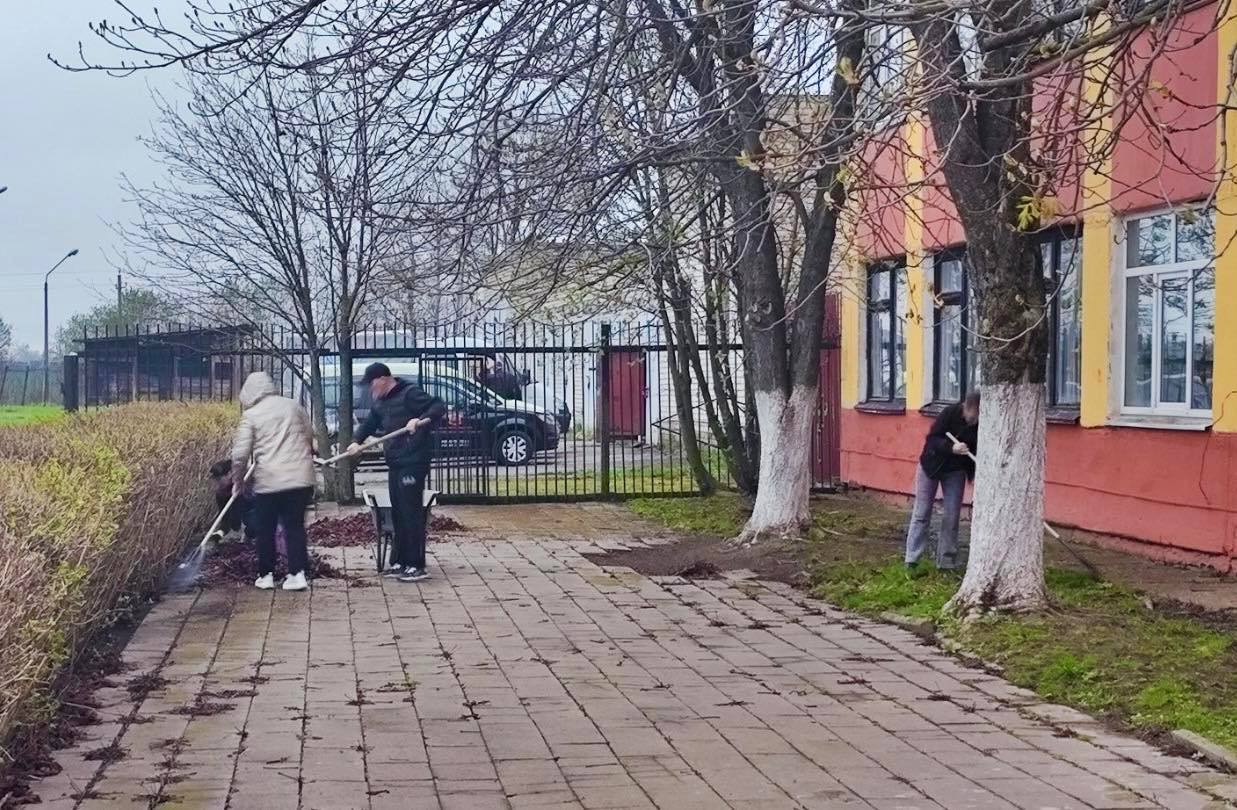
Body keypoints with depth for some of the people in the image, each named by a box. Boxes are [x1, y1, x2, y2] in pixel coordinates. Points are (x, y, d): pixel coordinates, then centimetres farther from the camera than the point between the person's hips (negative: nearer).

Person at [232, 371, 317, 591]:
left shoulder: (251, 415, -2)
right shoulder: (294, 407, 8)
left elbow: (240, 454, -3)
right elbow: (309, 439, 15)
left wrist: (238, 482, 11)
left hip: (269, 482, -3)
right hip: (302, 479, 3)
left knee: (266, 530, 12)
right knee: (295, 526, 10)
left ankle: (266, 575, 17)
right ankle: (297, 574, 3)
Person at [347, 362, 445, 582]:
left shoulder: (409, 394, -12)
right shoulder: (382, 401, 17)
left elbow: (439, 406, -19)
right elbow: (371, 422, 31)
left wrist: (422, 419, -35)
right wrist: (358, 441, 17)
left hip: (413, 462, -9)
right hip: (395, 463, 9)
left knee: (411, 513, -9)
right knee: (397, 513, 12)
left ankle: (416, 566, -6)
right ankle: (399, 562, 20)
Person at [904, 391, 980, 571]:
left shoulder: (981, 425, -16)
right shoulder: (950, 414, -25)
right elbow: (932, 439, -24)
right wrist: (951, 448, -41)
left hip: (956, 470, 2)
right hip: (932, 465, -2)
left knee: (951, 517, 0)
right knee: (921, 513, 2)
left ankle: (946, 562, 7)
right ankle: (911, 560, 7)